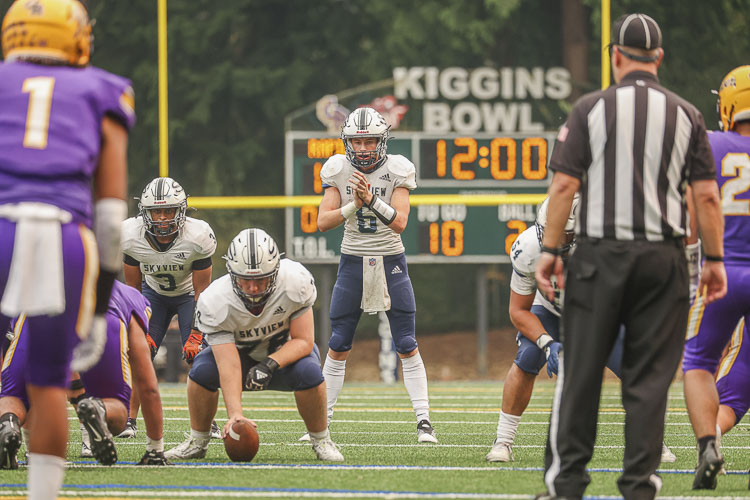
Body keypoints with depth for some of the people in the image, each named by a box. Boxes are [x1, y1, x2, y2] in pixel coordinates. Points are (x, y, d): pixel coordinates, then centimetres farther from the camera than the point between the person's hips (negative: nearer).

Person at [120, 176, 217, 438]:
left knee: (199, 355, -17)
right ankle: (129, 420, -1)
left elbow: (201, 291, -20)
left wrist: (196, 335, -22)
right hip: (154, 292, 2)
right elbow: (133, 288, -11)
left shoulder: (197, 237, -32)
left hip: (189, 294, -2)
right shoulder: (131, 236, -26)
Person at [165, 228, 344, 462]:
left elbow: (303, 341, -22)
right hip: (242, 353, 0)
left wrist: (270, 364, -39)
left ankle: (321, 441, -9)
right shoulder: (215, 301, -30)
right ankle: (197, 441, -5)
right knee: (202, 370, -28)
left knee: (308, 371, -33)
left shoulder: (295, 282, -30)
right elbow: (229, 365, -34)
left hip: (286, 349, 0)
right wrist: (235, 414, -45)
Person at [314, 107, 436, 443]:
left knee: (407, 346, -5)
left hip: (390, 262, -1)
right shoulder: (338, 170, -3)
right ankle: (322, 421, 9)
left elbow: (400, 222, -17)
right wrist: (354, 205, -26)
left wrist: (372, 200, -32)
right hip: (352, 261, 1)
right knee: (338, 345, 2)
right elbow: (323, 222, -10)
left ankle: (424, 422, -2)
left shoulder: (396, 170, -8)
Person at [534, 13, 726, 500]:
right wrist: (715, 259, 8)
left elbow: (565, 184, -5)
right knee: (649, 377, 5)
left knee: (581, 370, 5)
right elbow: (706, 195, 1)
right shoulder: (686, 115, 4)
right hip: (663, 255, 1)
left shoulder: (592, 109, -1)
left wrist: (550, 249, 1)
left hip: (601, 253, -1)